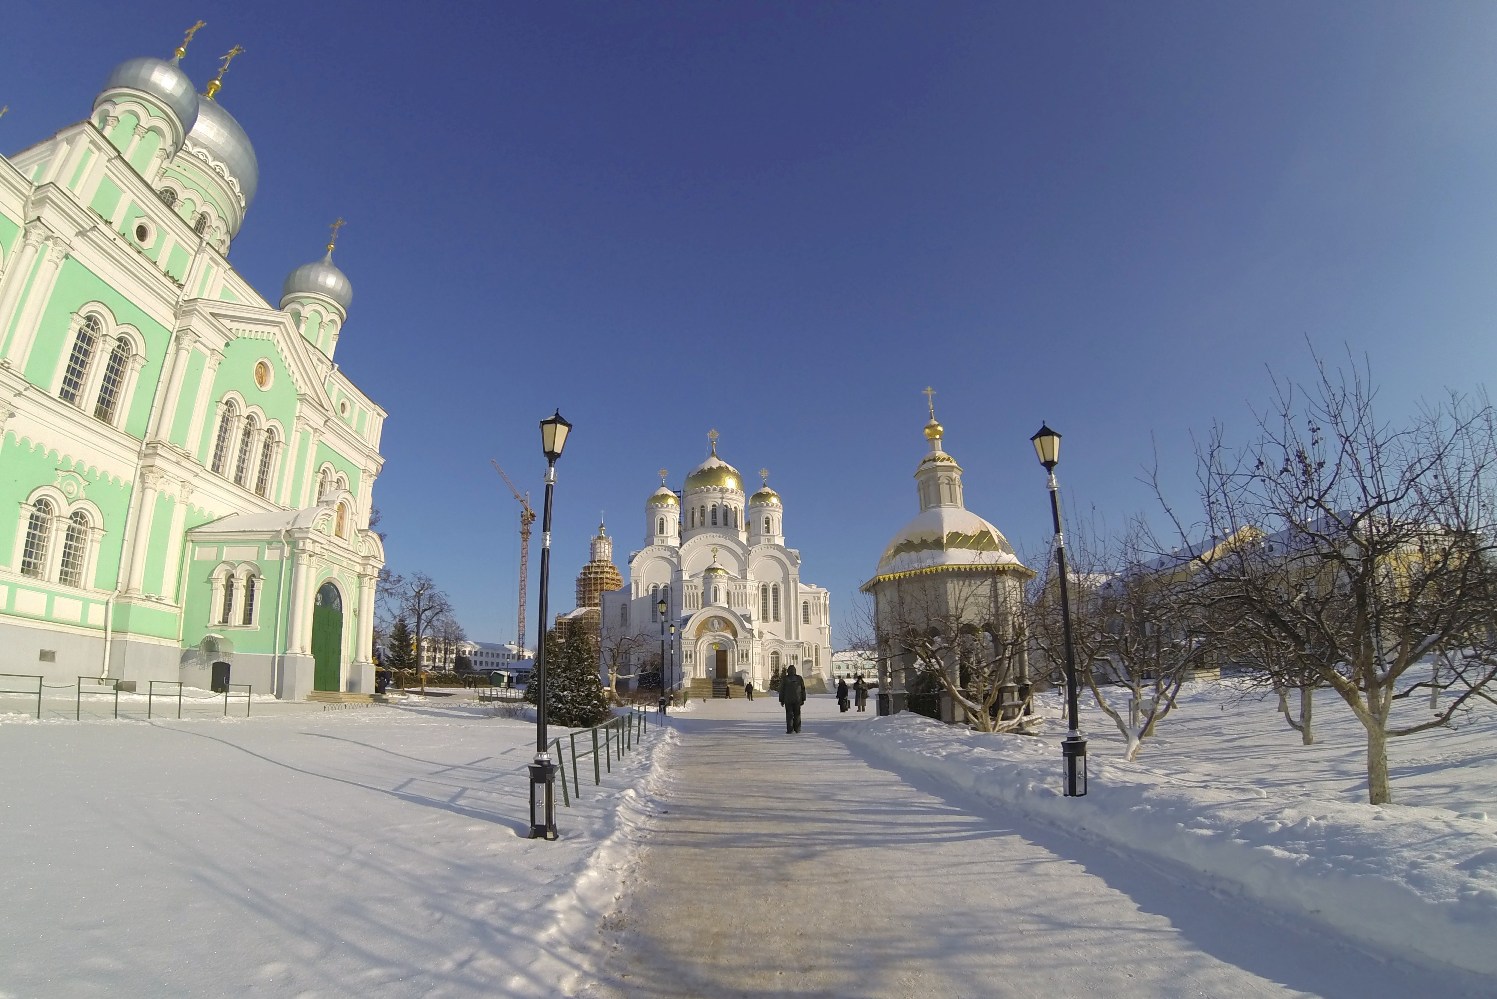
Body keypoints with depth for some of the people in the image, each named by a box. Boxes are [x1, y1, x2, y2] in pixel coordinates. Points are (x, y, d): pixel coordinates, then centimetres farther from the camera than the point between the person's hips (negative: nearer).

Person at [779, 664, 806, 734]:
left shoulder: (784, 679, -5)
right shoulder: (799, 678, 1)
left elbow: (781, 690, -3)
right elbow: (803, 690, 4)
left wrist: (781, 700, 4)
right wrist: (803, 699, 10)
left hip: (788, 700, -2)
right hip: (797, 700, 2)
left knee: (789, 715, 1)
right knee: (797, 714, 11)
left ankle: (789, 730, -3)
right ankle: (797, 729, 14)